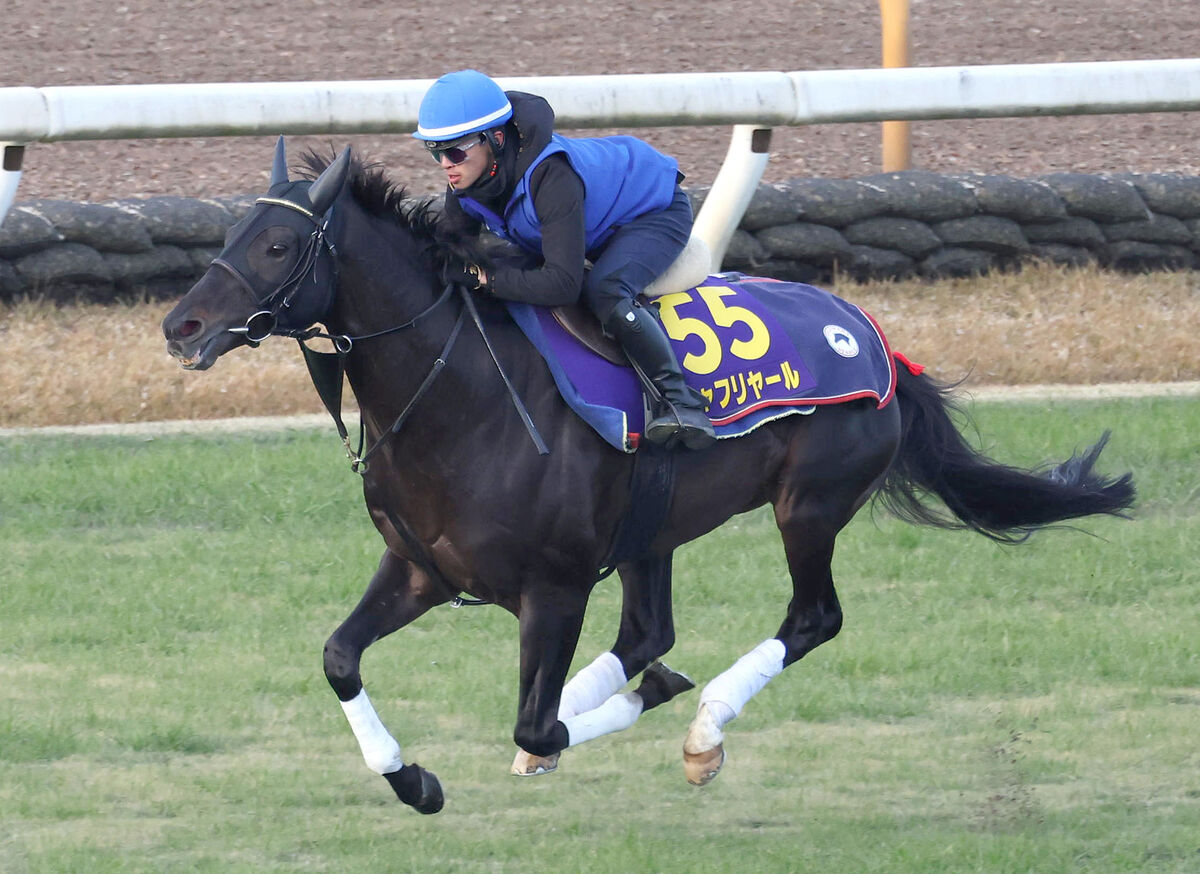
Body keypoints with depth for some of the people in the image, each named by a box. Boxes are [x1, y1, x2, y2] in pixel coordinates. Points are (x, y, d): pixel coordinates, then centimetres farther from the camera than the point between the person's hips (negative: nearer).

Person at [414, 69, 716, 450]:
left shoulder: (551, 175, -42)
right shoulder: (465, 185, -17)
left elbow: (562, 285, -45)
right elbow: (450, 256, -4)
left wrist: (481, 276, -42)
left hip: (656, 214, -9)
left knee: (603, 292, -34)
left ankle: (680, 400, -24)